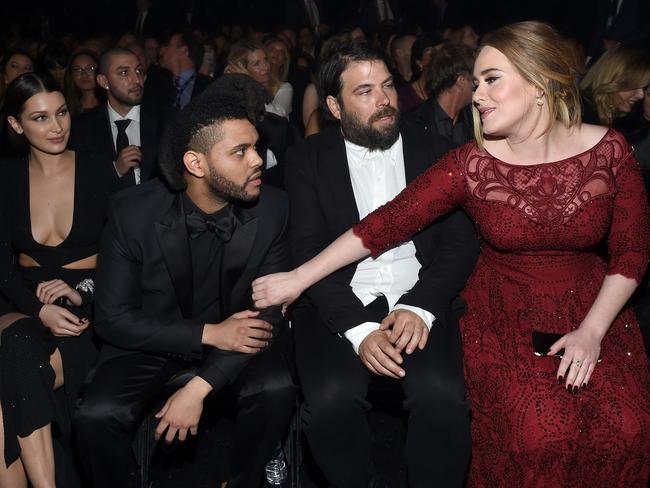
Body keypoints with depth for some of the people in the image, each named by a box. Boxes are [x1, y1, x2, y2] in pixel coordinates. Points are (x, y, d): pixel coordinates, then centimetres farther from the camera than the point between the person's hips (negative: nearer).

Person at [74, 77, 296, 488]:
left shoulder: (271, 209, -14)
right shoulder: (133, 211, -16)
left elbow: (270, 312, -11)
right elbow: (113, 318, -11)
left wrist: (199, 387, -22)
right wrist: (209, 333, -22)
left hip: (234, 339, 1)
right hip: (153, 343, 0)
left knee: (276, 389, -28)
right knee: (96, 416, -26)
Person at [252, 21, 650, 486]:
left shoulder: (610, 150, -9)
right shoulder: (471, 164, -11)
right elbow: (388, 221, -12)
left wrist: (591, 331, -14)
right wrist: (298, 278, -13)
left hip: (591, 306, 2)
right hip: (503, 312, -1)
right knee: (539, 434, -24)